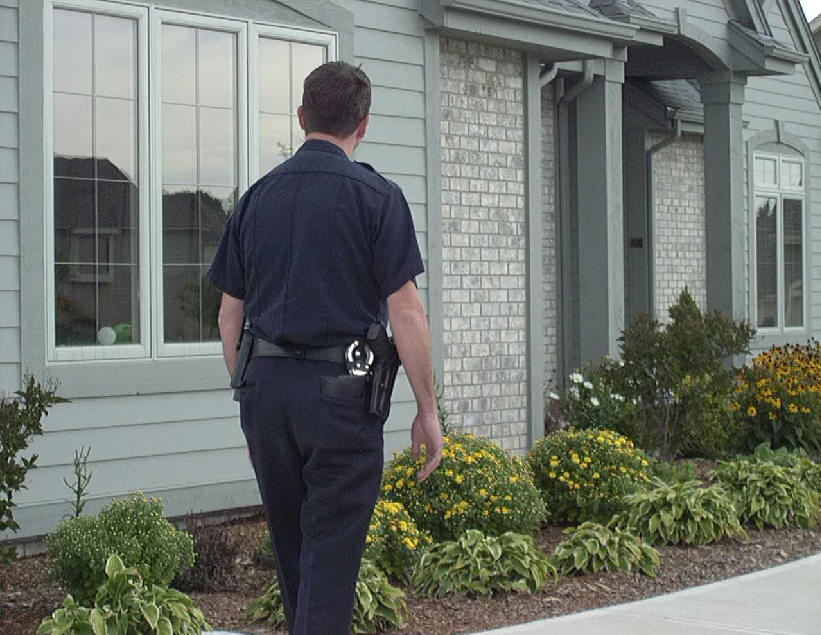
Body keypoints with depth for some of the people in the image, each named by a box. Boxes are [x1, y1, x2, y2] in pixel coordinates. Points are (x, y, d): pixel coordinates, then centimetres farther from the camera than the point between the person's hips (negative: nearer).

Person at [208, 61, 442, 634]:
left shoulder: (258, 196, 10)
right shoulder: (375, 195, -5)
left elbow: (230, 317, 13)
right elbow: (405, 312, -9)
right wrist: (428, 411, -3)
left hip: (265, 387, 5)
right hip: (340, 391, -5)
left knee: (291, 549, 18)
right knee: (331, 553, -2)